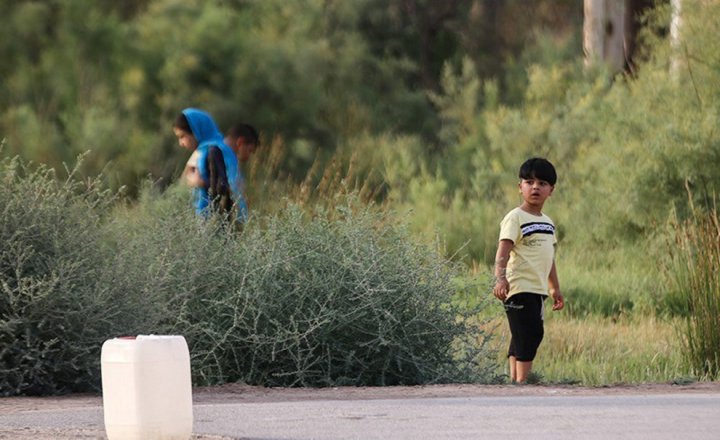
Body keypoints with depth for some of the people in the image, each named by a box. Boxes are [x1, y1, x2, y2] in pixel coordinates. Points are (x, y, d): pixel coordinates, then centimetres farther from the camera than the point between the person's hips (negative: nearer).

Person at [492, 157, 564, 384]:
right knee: (530, 333, -16)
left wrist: (555, 289, 28)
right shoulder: (515, 218, -8)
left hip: (538, 289, 8)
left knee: (521, 339, 10)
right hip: (520, 287, -8)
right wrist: (500, 278, -34)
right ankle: (522, 381, -18)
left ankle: (514, 381, 12)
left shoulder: (547, 222, 18)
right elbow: (503, 251, -19)